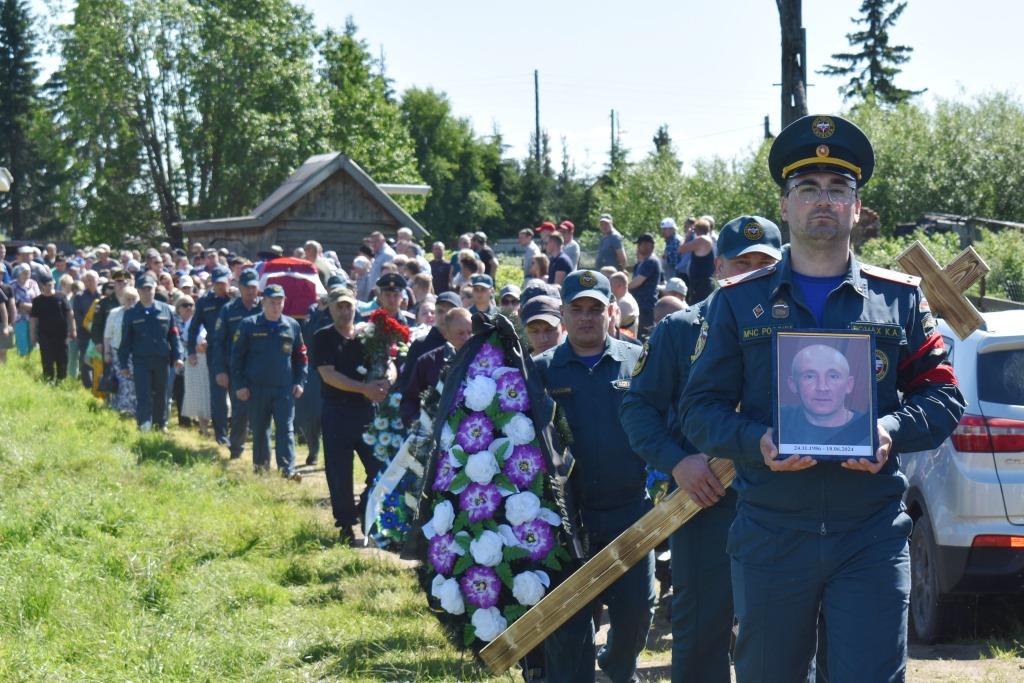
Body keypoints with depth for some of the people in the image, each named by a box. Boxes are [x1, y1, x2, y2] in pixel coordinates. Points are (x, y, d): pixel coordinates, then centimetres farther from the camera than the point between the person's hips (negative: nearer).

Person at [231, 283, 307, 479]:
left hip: (285, 388, 1)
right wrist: (239, 385, -4)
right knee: (259, 430, 9)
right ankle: (260, 469, 22)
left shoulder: (292, 326, 7)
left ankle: (287, 470, -10)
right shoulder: (248, 325, 1)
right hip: (257, 388, 0)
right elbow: (237, 356, 2)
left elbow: (301, 357, 14)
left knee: (286, 429, -6)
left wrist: (299, 382, 4)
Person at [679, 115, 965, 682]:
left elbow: (943, 397, 6)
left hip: (873, 542, 0)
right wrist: (757, 442, -16)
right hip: (769, 538, 0)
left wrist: (891, 432, -15)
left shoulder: (899, 299, 8)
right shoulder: (739, 301, 6)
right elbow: (701, 408, 4)